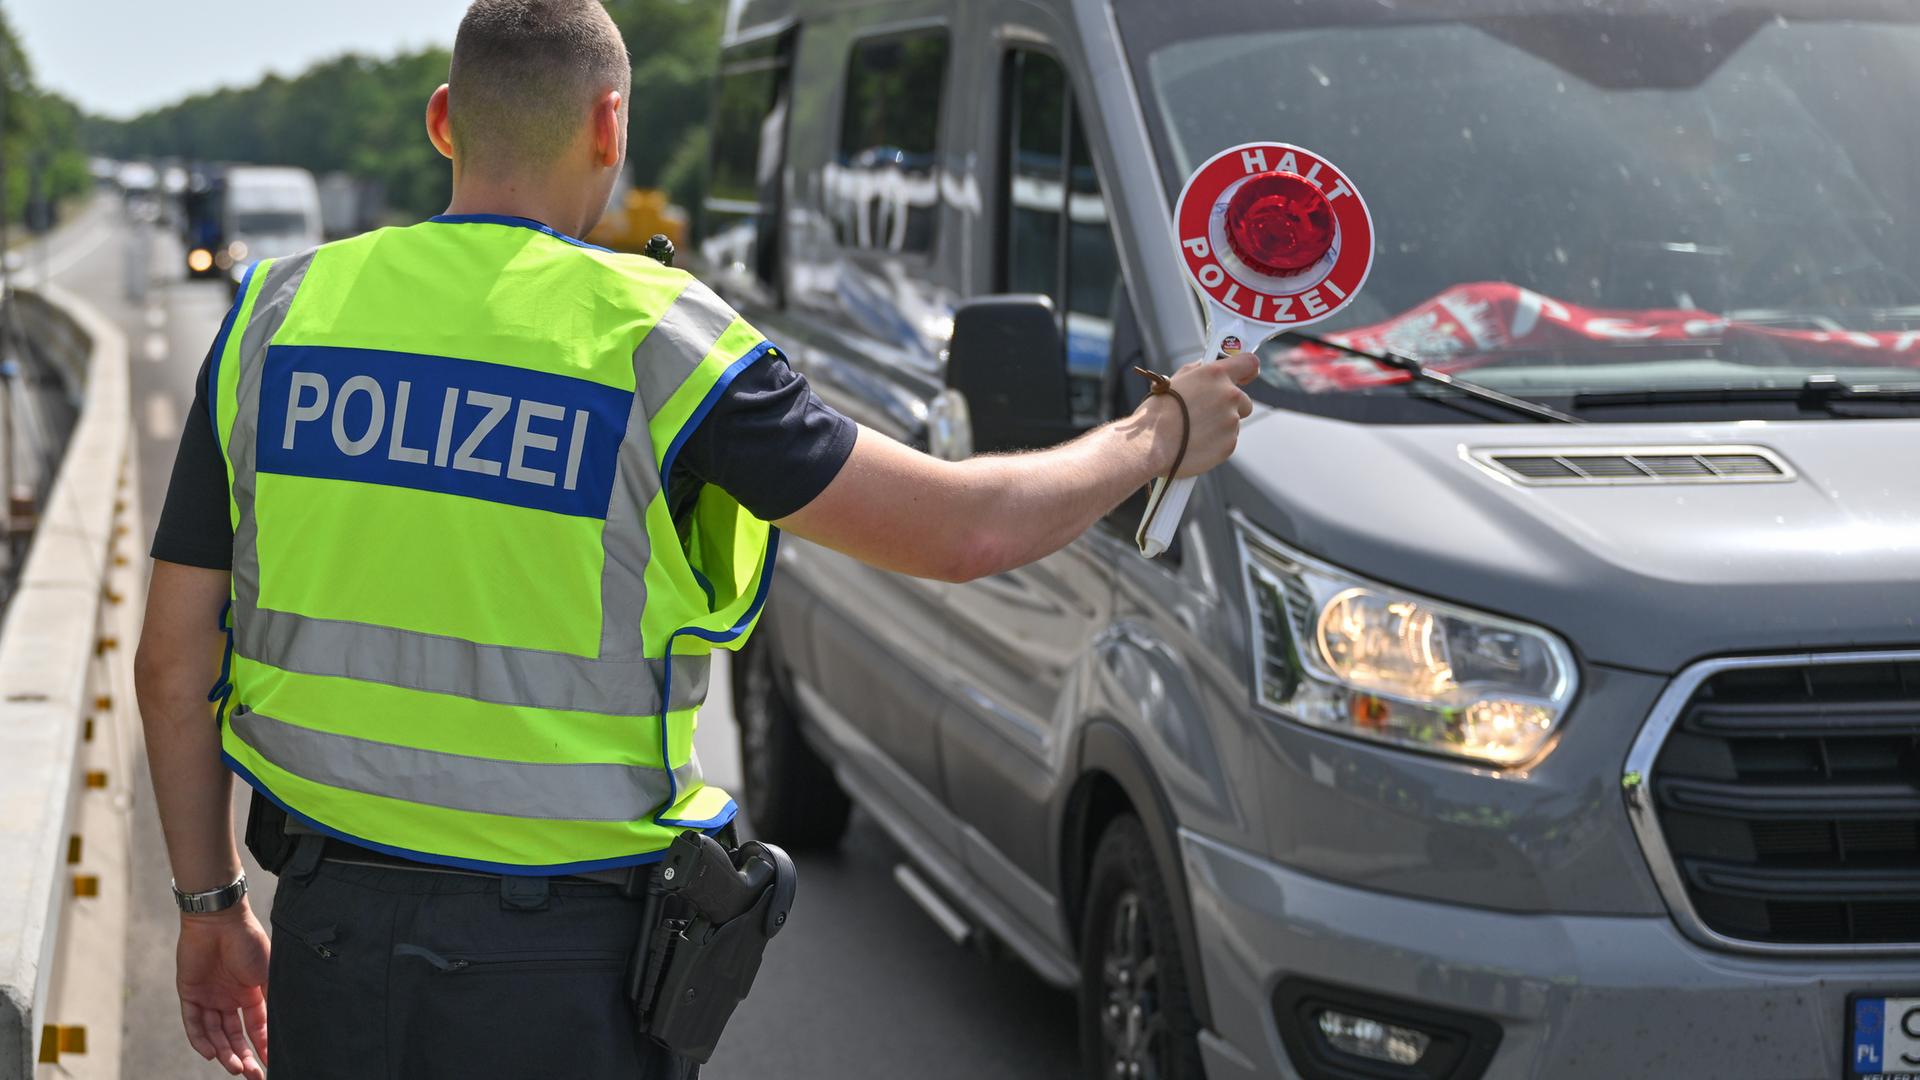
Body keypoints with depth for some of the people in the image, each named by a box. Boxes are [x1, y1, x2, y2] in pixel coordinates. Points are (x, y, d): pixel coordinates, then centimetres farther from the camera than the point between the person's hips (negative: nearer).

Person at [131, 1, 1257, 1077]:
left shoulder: (279, 312, 2)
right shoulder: (651, 339, -9)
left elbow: (173, 660, 4)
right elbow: (964, 529, -6)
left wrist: (211, 902, 17)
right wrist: (1158, 435, 11)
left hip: (328, 928, 4)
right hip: (559, 968, -3)